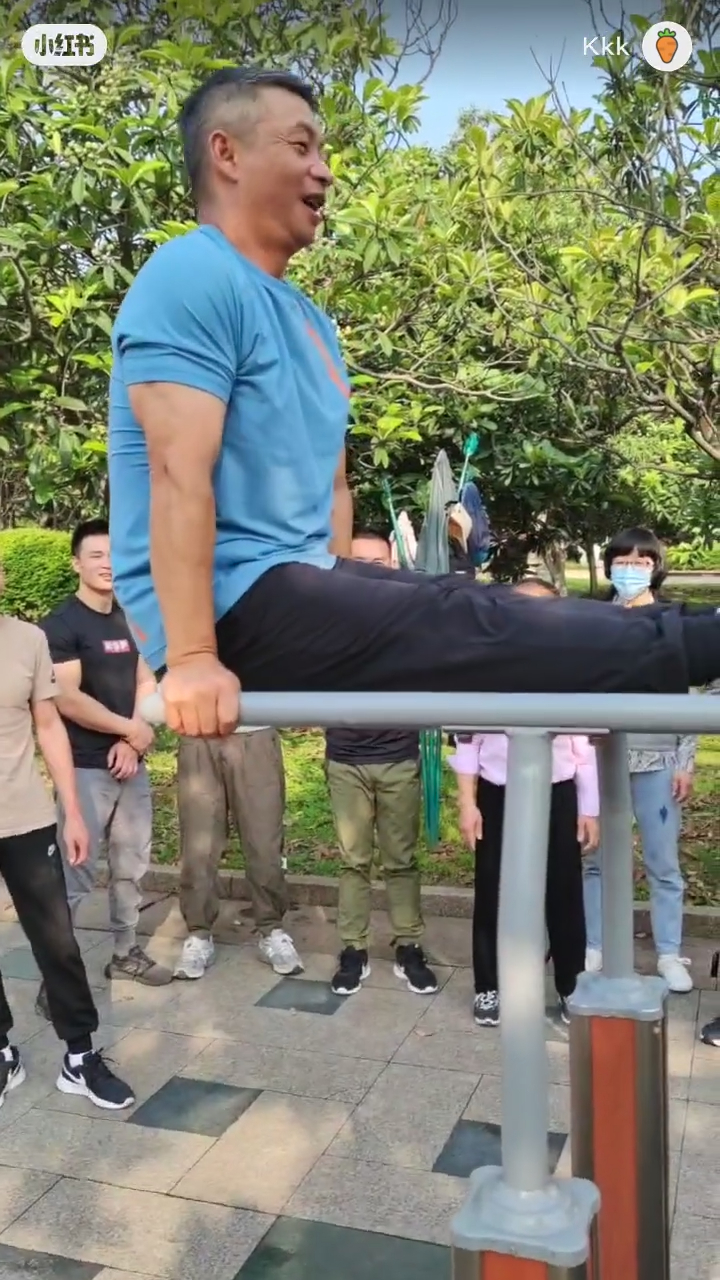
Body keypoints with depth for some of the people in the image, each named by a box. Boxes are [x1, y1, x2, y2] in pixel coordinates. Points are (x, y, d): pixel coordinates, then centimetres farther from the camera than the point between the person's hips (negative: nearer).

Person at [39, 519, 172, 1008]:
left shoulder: (129, 621, 11)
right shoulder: (62, 625, -9)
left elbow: (146, 683, 10)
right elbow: (68, 700, -18)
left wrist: (130, 743, -5)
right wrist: (131, 728, -10)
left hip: (131, 764, 7)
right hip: (85, 769, -7)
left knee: (132, 865, 14)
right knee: (76, 874, -4)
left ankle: (126, 953, 29)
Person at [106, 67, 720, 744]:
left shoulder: (308, 321, 18)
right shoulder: (191, 278, -12)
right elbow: (180, 472, -23)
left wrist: (341, 603, 14)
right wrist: (192, 658, -28)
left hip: (296, 583, 9)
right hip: (235, 607, -9)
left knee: (468, 606, 1)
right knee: (475, 628, -15)